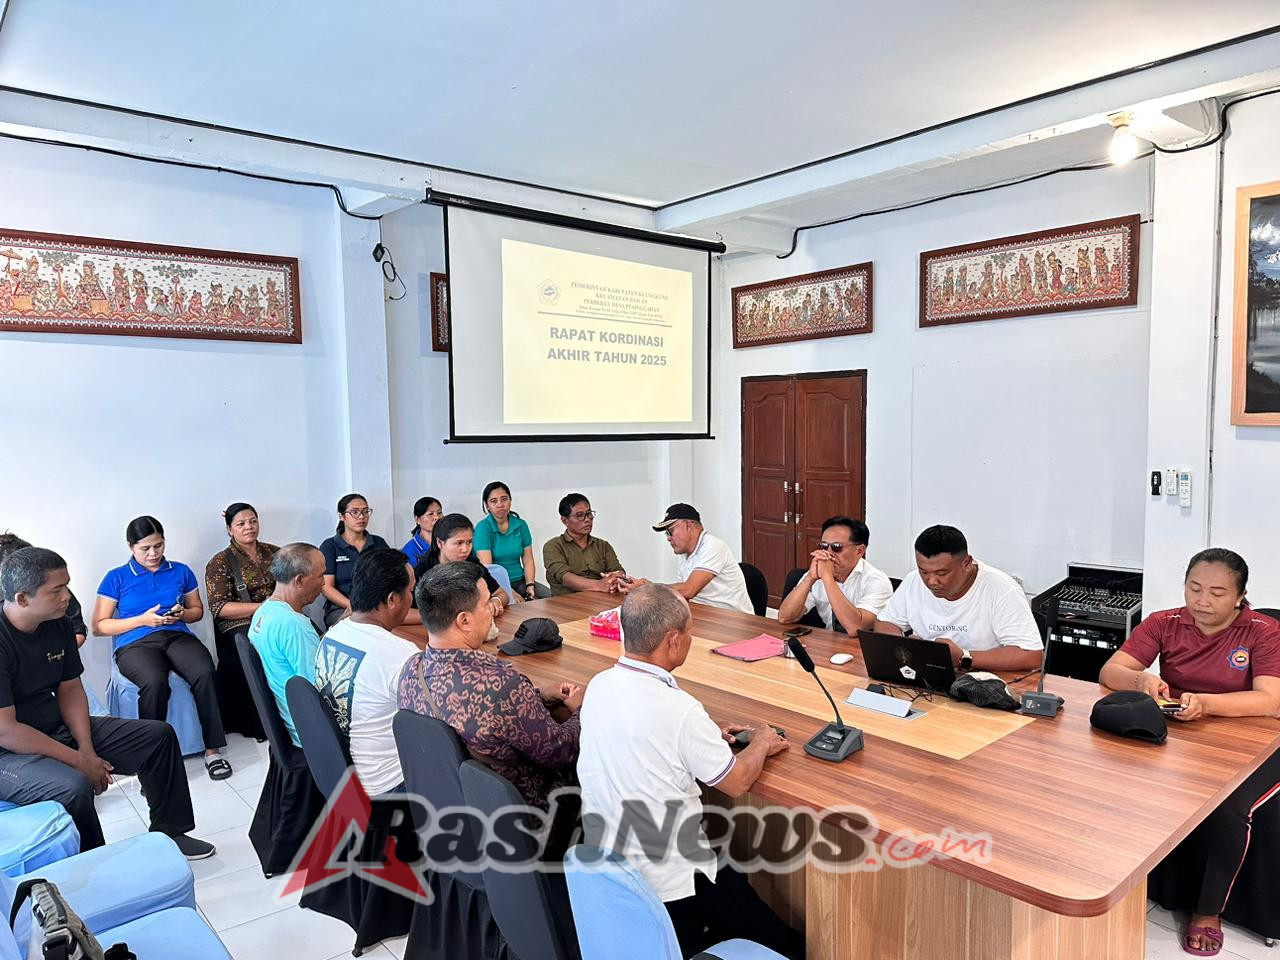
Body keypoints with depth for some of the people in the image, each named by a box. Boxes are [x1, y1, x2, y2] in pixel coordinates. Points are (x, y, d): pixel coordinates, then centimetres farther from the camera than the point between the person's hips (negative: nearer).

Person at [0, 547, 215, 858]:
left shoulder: (58, 623, -1)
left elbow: (70, 690, 6)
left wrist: (87, 748, -7)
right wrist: (77, 760, -20)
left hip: (59, 729, 8)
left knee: (159, 735, 3)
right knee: (74, 786, -36)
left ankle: (168, 834, 16)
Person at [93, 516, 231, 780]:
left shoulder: (181, 571, 18)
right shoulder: (116, 578, 11)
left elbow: (197, 609, 25)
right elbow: (99, 626, 6)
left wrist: (181, 614, 1)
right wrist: (142, 620, -7)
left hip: (177, 636, 2)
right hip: (135, 643, -2)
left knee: (205, 674, -32)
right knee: (154, 682, -38)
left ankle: (213, 750, -24)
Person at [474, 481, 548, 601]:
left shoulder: (520, 525, 9)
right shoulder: (483, 528, -7)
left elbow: (528, 561, 8)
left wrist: (530, 585, -10)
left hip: (520, 581, 5)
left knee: (550, 595, -19)